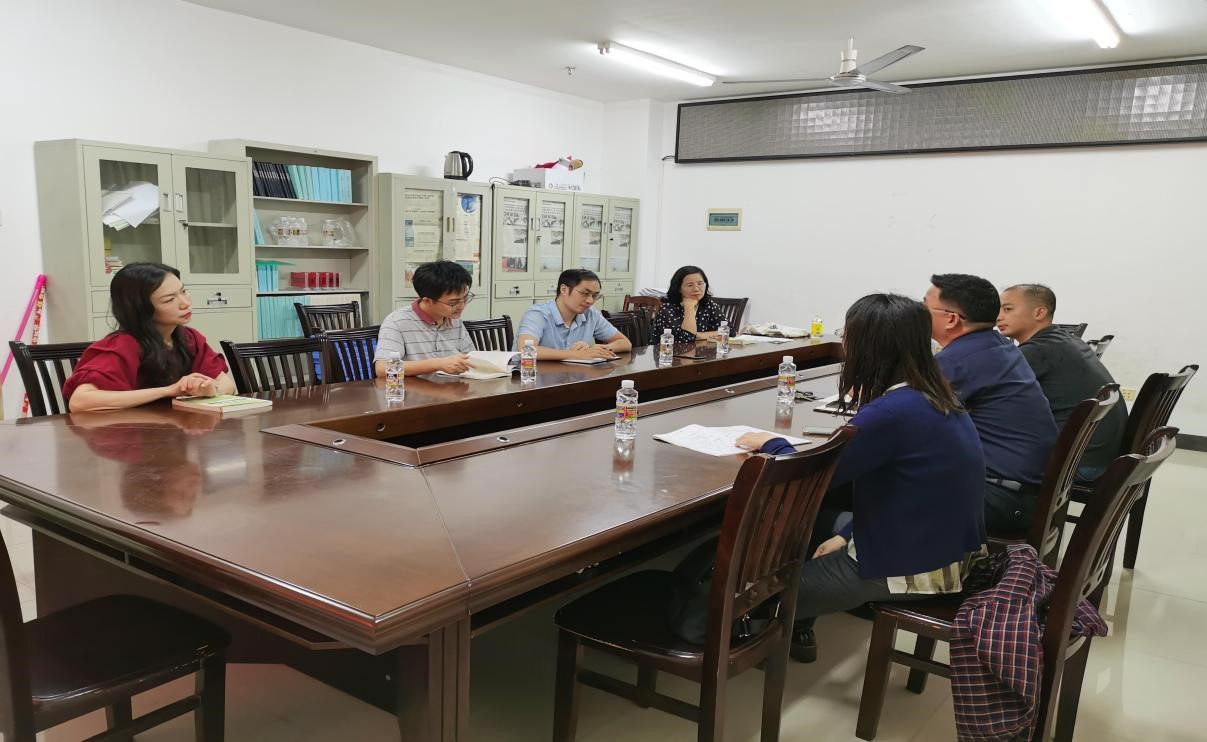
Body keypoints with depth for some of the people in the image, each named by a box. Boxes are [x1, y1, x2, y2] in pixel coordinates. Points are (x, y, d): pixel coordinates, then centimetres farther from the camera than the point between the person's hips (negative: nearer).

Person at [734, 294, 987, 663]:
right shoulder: (934, 398, 2)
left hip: (915, 568, -9)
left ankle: (788, 631, 40)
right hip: (949, 552, 9)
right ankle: (798, 631, 37)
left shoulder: (893, 412, -27)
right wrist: (846, 536, 10)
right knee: (815, 526, 25)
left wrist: (771, 443, -3)